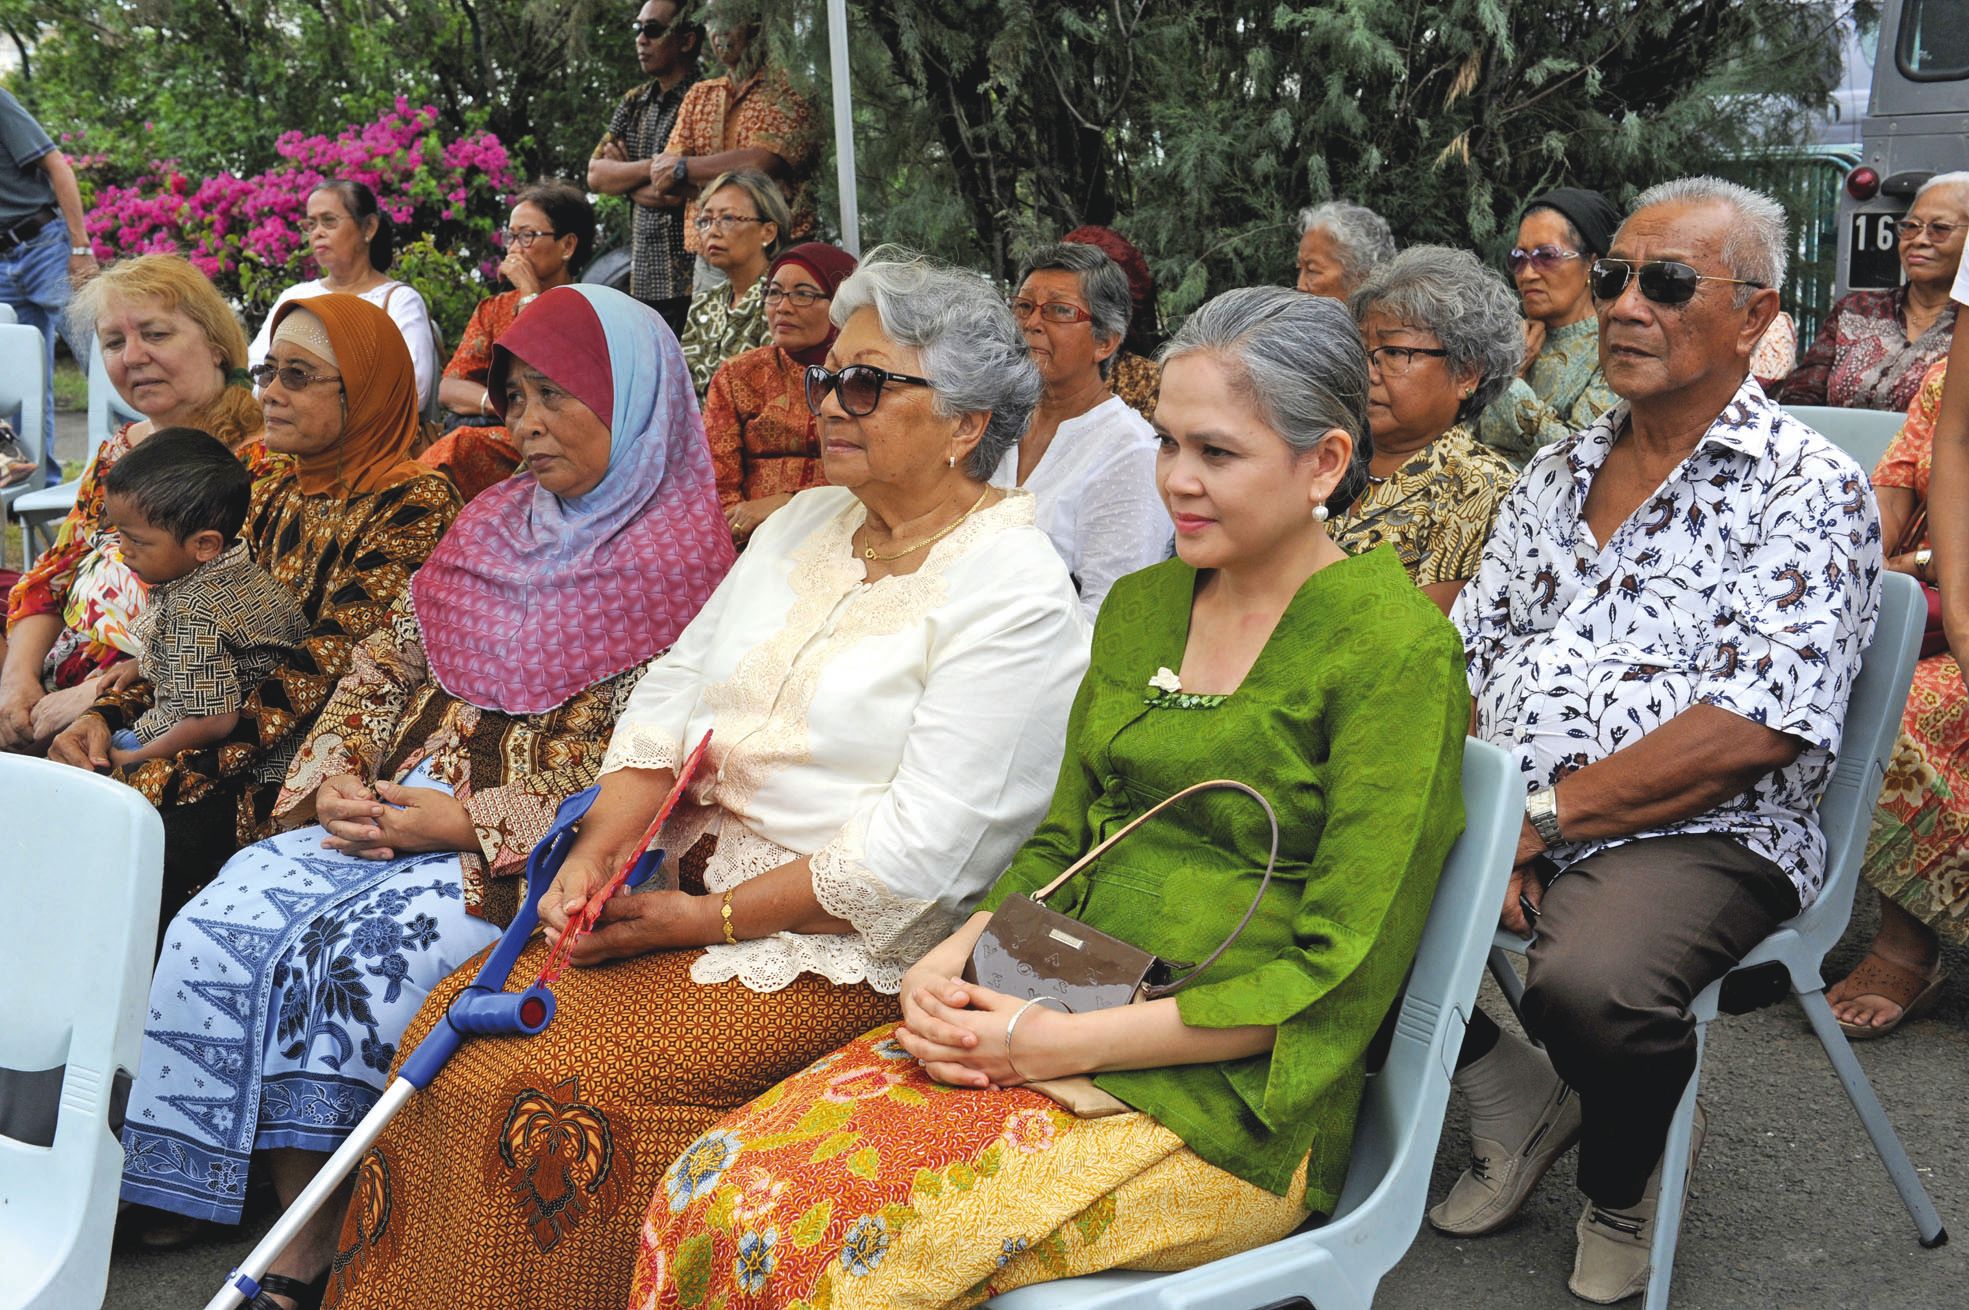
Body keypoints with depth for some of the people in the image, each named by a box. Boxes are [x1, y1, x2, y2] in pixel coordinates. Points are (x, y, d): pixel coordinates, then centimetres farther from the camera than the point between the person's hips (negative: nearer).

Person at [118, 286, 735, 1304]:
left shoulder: (682, 563, -6)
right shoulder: (495, 525, 16)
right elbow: (386, 662, 18)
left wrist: (468, 823, -16)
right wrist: (336, 779, -1)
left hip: (527, 854, -7)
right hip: (387, 813, 7)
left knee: (359, 952, -27)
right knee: (224, 921, -13)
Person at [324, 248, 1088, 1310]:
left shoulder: (1016, 594, -14)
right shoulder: (803, 523, 12)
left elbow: (918, 854, -19)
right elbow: (672, 695, 11)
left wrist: (706, 920, -15)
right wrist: (597, 853, -4)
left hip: (843, 951, -7)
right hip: (691, 881, 8)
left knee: (545, 1094, -19)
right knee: (457, 1023, -5)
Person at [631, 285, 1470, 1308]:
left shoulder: (1396, 648, -10)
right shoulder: (1138, 606, 13)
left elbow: (1341, 975, -13)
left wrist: (1069, 1041, -17)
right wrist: (958, 956, -2)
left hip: (1226, 1105, -6)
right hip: (1046, 1029, 6)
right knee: (716, 1188, -15)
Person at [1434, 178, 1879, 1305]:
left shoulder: (1809, 490, -5)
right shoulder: (1557, 473, 16)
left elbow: (1751, 731, -16)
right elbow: (1465, 659, 12)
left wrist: (1542, 817, -17)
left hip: (1698, 835, -6)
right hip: (1511, 819, 6)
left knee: (1587, 986, -35)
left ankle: (1624, 1173, 2)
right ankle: (1516, 1097, 8)